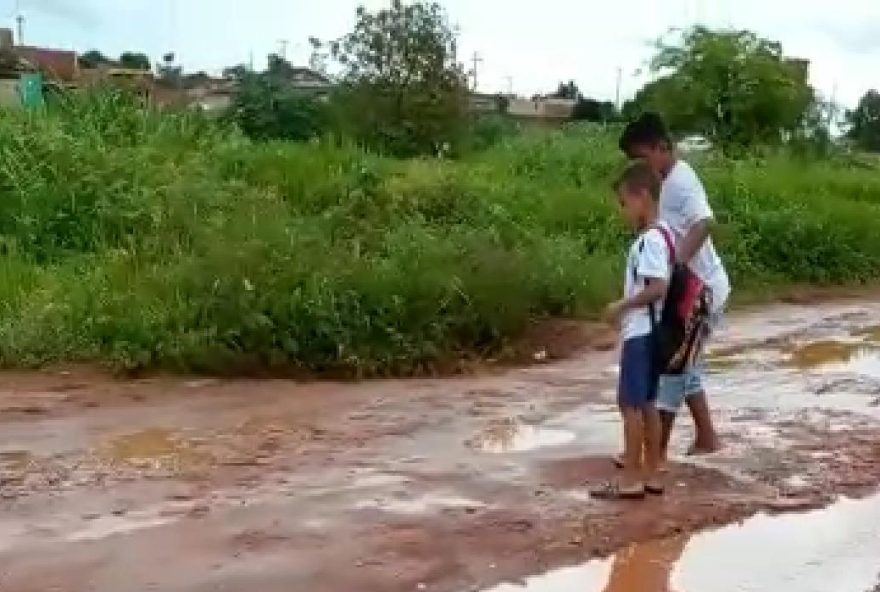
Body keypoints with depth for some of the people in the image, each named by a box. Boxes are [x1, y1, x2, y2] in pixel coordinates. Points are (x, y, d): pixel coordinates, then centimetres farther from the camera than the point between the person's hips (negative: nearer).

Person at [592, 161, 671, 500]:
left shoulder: (650, 238, -18)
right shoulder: (658, 236, 13)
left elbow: (658, 287, -25)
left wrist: (621, 306, -16)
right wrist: (626, 311, 14)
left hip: (641, 332, -10)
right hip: (647, 331, 10)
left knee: (630, 403, -5)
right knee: (647, 403, 12)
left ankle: (632, 479, 0)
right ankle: (650, 475, 17)